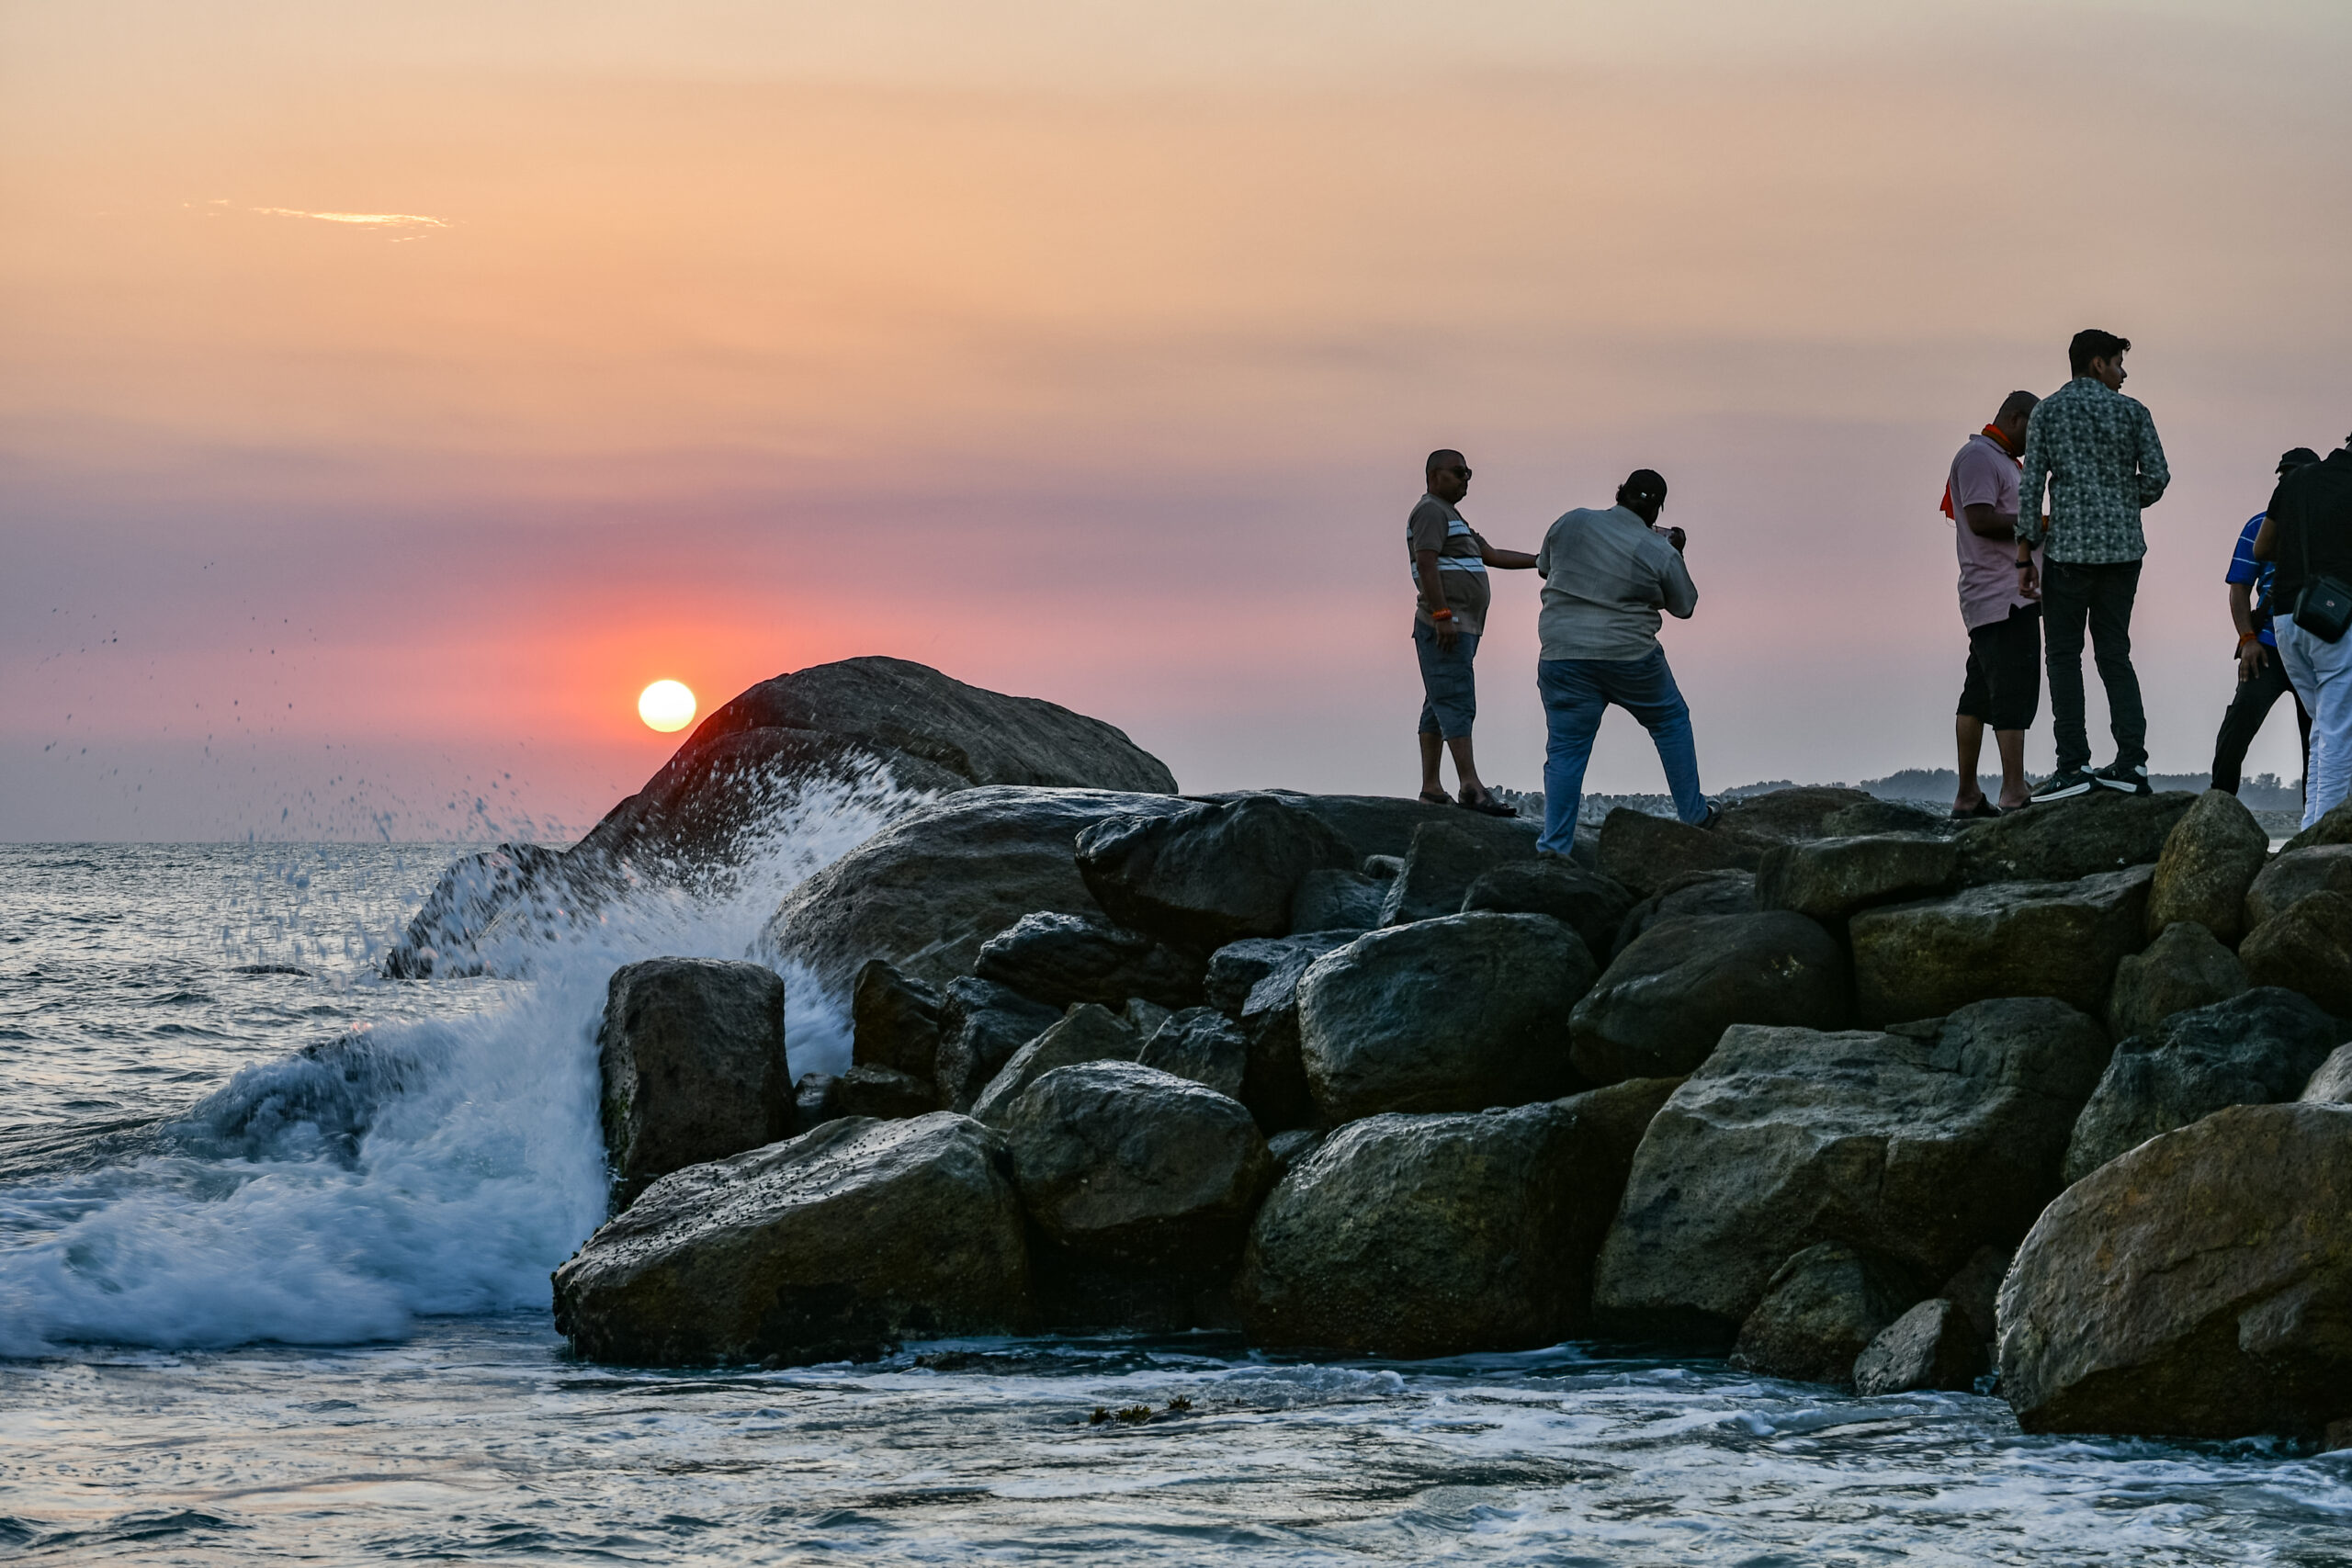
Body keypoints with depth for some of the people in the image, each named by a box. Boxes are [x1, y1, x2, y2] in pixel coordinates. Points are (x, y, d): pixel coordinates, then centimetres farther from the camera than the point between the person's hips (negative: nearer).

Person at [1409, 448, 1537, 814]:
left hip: (1459, 628, 11)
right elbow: (1426, 564, -19)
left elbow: (1493, 556, 25)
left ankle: (1431, 788, 7)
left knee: (1439, 708, 8)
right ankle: (1472, 788, -23)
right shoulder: (1431, 511, -7)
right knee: (1457, 705, -16)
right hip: (1445, 627, -11)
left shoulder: (1451, 517, 26)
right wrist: (1442, 615, -25)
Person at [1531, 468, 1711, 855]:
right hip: (1629, 659, -1)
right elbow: (1684, 606, 8)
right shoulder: (1661, 554, -6)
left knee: (1565, 750, 5)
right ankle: (1694, 815, 29)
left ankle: (1554, 846, 0)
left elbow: (1544, 567, 15)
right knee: (1671, 721, 22)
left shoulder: (1572, 522, 0)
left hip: (1563, 653, 2)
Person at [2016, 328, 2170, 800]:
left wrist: (2024, 554, -2)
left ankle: (2073, 765, -4)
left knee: (2064, 654, 3)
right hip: (2122, 546, 2)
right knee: (2113, 651, 9)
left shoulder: (2046, 411, 2)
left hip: (2068, 547, -2)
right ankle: (2131, 761, 0)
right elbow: (2157, 476, -2)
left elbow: (2032, 484, -4)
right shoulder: (2130, 411, 3)